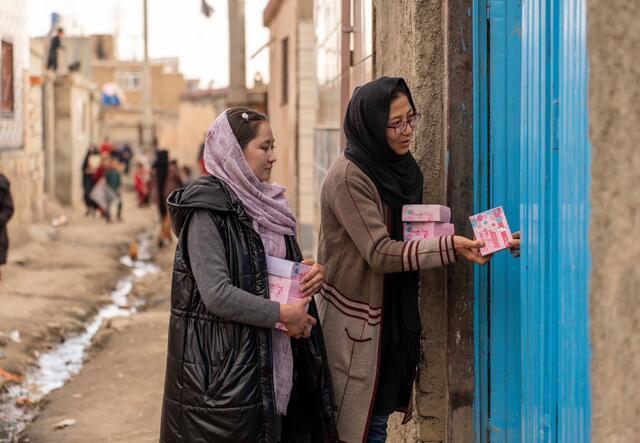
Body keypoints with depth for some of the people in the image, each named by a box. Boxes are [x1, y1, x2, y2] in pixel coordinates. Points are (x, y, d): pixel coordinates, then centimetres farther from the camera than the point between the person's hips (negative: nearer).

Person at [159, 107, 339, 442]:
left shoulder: (264, 203, 12)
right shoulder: (207, 208, -12)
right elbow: (217, 295, -21)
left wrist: (310, 274, 0)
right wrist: (282, 314, -15)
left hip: (272, 364, 8)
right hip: (223, 365, -7)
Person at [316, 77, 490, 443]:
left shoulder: (401, 169, 7)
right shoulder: (348, 177, -17)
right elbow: (381, 254, -24)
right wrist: (449, 247, -32)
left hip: (393, 316, 7)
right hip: (356, 320, -7)